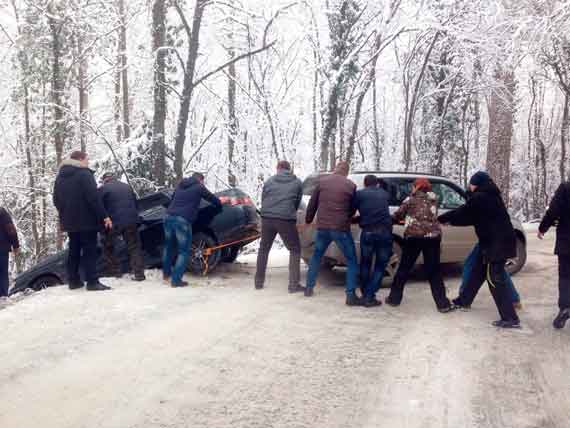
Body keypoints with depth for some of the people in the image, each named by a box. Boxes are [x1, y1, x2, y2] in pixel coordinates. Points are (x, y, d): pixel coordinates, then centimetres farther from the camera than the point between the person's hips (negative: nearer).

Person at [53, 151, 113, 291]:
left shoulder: (60, 176, 15)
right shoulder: (84, 174, -12)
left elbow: (56, 199, 18)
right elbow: (93, 198, -19)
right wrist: (104, 216, -17)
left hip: (69, 221, 8)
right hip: (86, 219, -8)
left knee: (74, 250, 15)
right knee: (89, 250, -6)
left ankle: (73, 280, 17)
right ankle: (92, 282, -10)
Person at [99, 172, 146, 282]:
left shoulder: (103, 189, 2)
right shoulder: (127, 187, 19)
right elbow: (135, 204, 24)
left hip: (114, 223, -4)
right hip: (131, 221, 4)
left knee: (108, 247, 16)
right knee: (134, 247, 9)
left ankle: (115, 272, 13)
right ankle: (139, 273, 0)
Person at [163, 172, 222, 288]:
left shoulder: (180, 185, 24)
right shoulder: (199, 187, 7)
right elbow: (214, 199, 15)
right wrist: (220, 206, 36)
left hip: (169, 217, 7)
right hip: (183, 220, -6)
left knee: (169, 246, 24)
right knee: (184, 251, 1)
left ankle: (166, 274, 35)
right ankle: (176, 280, -3)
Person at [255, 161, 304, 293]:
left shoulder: (269, 181, 12)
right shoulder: (297, 183, 9)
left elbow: (262, 200, 17)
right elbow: (297, 203, 14)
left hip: (267, 218, 3)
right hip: (286, 220, -2)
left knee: (263, 249, 20)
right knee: (295, 250, 10)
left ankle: (259, 281, 23)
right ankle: (294, 284, 2)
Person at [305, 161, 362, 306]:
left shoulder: (322, 181, 4)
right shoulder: (351, 185, -1)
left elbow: (312, 204, 10)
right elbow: (353, 209, 9)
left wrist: (308, 220, 25)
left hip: (322, 227, 3)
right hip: (341, 229, -3)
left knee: (316, 256, 24)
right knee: (352, 261, 6)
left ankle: (309, 288, 28)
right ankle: (351, 295, -2)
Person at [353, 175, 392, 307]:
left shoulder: (360, 194, 11)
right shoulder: (385, 194, 18)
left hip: (368, 232, -1)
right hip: (385, 231, 1)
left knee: (365, 264, 17)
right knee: (380, 266, 9)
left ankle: (365, 295, 19)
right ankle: (369, 297, 2)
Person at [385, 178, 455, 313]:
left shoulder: (411, 199, 5)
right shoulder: (433, 200, 14)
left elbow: (398, 215, 7)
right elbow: (431, 216, 18)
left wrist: (393, 220, 29)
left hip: (414, 236, -2)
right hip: (432, 236, 2)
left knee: (404, 268, 11)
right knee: (434, 271, 6)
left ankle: (394, 298, 16)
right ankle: (443, 304, 3)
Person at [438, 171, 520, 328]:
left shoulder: (480, 198, -13)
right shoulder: (490, 196, 16)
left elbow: (462, 213, -6)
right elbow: (472, 217, 21)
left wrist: (440, 219, 7)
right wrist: (451, 222, 22)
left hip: (496, 243, -10)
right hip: (498, 241, 10)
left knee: (495, 280, -8)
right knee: (477, 271, 21)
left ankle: (510, 319, -9)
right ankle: (464, 300, 36)